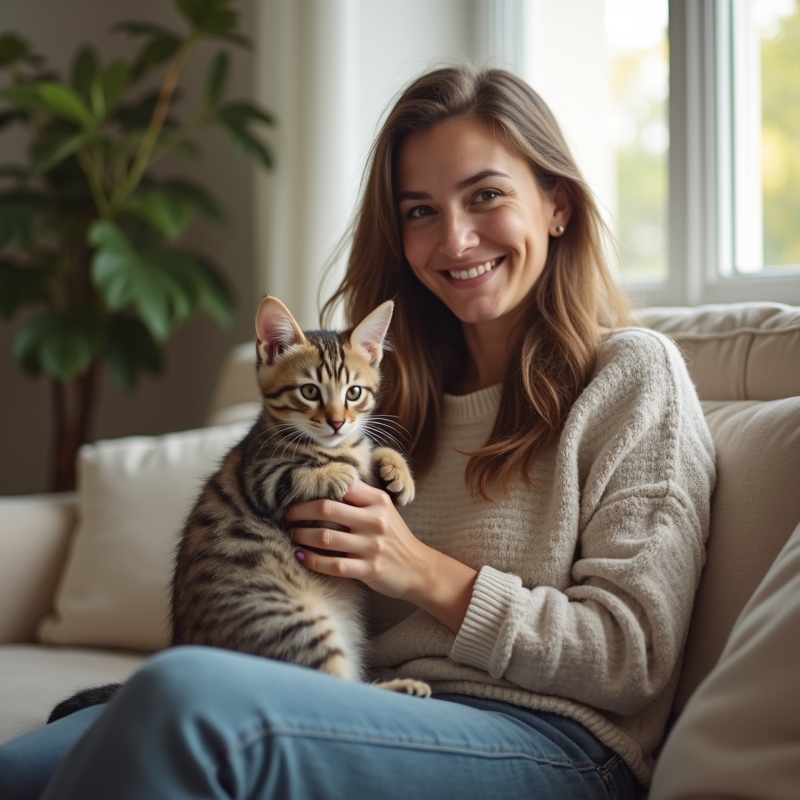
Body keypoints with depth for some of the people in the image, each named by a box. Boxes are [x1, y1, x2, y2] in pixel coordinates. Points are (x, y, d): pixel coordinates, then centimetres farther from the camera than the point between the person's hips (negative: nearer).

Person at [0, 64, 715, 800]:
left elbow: (635, 658, -4)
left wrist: (428, 574, -10)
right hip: (396, 725, 5)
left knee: (187, 692, -31)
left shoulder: (634, 373, 3)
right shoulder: (406, 391, 22)